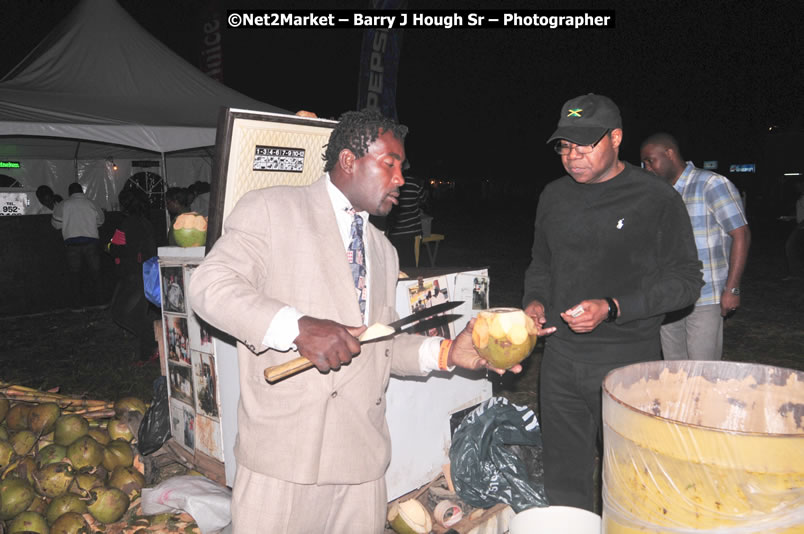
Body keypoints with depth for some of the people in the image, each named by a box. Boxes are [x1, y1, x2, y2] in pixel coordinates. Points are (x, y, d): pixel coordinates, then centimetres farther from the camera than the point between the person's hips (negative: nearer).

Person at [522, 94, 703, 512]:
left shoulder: (656, 199, -6)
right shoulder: (554, 196, 9)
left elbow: (685, 281, -6)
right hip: (560, 357, 5)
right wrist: (535, 301, 0)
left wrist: (612, 308, -18)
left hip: (627, 361, -4)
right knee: (563, 483, 15)